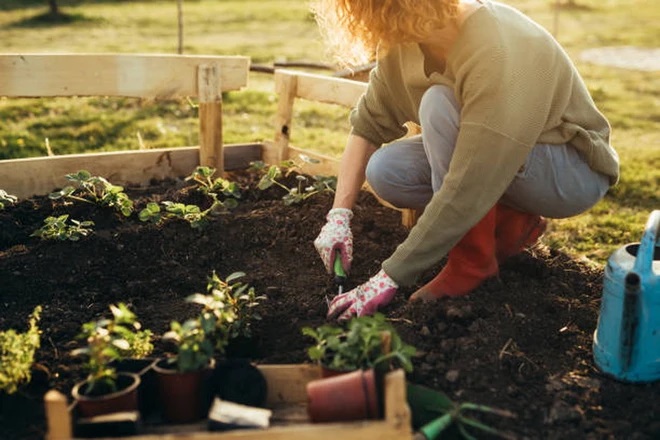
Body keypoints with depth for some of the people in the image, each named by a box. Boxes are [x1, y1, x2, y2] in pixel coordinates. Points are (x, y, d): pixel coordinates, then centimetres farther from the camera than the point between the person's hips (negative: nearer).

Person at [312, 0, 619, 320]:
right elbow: (368, 125, -4)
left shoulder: (499, 56, -35)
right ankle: (510, 223, 3)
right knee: (384, 171, -15)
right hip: (488, 161, 7)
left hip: (573, 173, -7)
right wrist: (338, 216, -14)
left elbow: (466, 189, -36)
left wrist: (389, 278, -33)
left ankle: (473, 262, -16)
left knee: (440, 104, -30)